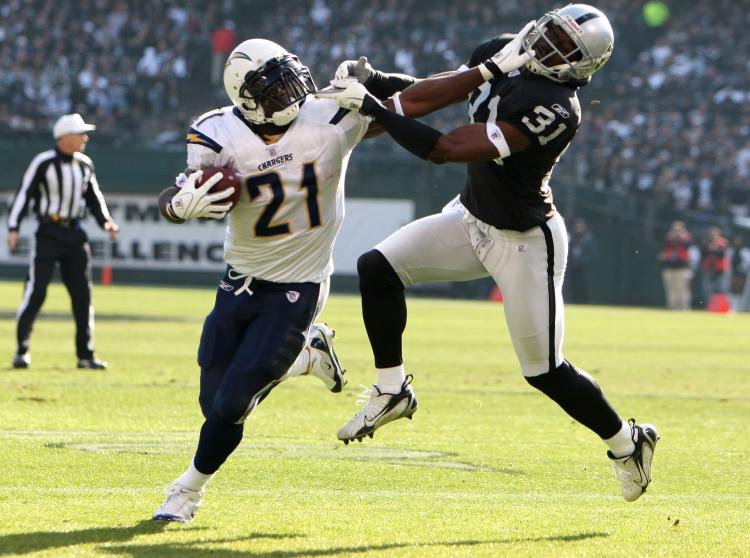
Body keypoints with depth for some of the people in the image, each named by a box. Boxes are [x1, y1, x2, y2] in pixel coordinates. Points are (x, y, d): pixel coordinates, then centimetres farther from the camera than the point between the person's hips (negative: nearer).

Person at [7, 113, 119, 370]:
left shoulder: (84, 164, 6)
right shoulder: (43, 163, -11)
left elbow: (93, 195, 16)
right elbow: (23, 194, -9)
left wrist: (105, 221, 1)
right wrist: (13, 228, -15)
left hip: (74, 233, 6)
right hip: (48, 233, -6)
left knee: (83, 295, 5)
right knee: (35, 292, -9)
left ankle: (85, 355, 12)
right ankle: (22, 350, 0)